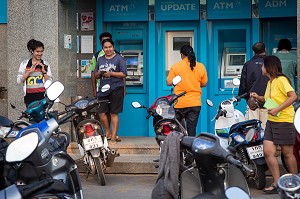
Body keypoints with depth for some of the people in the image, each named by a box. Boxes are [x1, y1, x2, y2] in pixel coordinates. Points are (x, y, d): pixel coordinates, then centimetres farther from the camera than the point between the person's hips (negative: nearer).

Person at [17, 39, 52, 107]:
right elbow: (19, 80, -2)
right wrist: (30, 71, -9)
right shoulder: (24, 64, 8)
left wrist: (44, 71, -8)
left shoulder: (45, 64, 8)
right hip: (29, 97, 1)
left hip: (42, 97, -1)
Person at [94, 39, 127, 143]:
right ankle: (107, 132, 19)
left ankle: (113, 136, 5)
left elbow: (124, 74, -5)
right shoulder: (100, 60, 16)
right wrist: (99, 73, -4)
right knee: (101, 112, -1)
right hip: (103, 89, 5)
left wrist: (111, 73, -15)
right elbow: (96, 76, 19)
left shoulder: (119, 59, 1)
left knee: (114, 113, -1)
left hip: (116, 89, -4)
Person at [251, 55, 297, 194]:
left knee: (287, 153, 3)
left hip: (284, 121, -8)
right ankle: (277, 183, 4)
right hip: (271, 121, 8)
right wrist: (258, 97, 7)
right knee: (268, 152, -1)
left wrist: (277, 109, -24)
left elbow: (293, 96, -21)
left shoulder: (281, 80, -12)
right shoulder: (270, 82, 15)